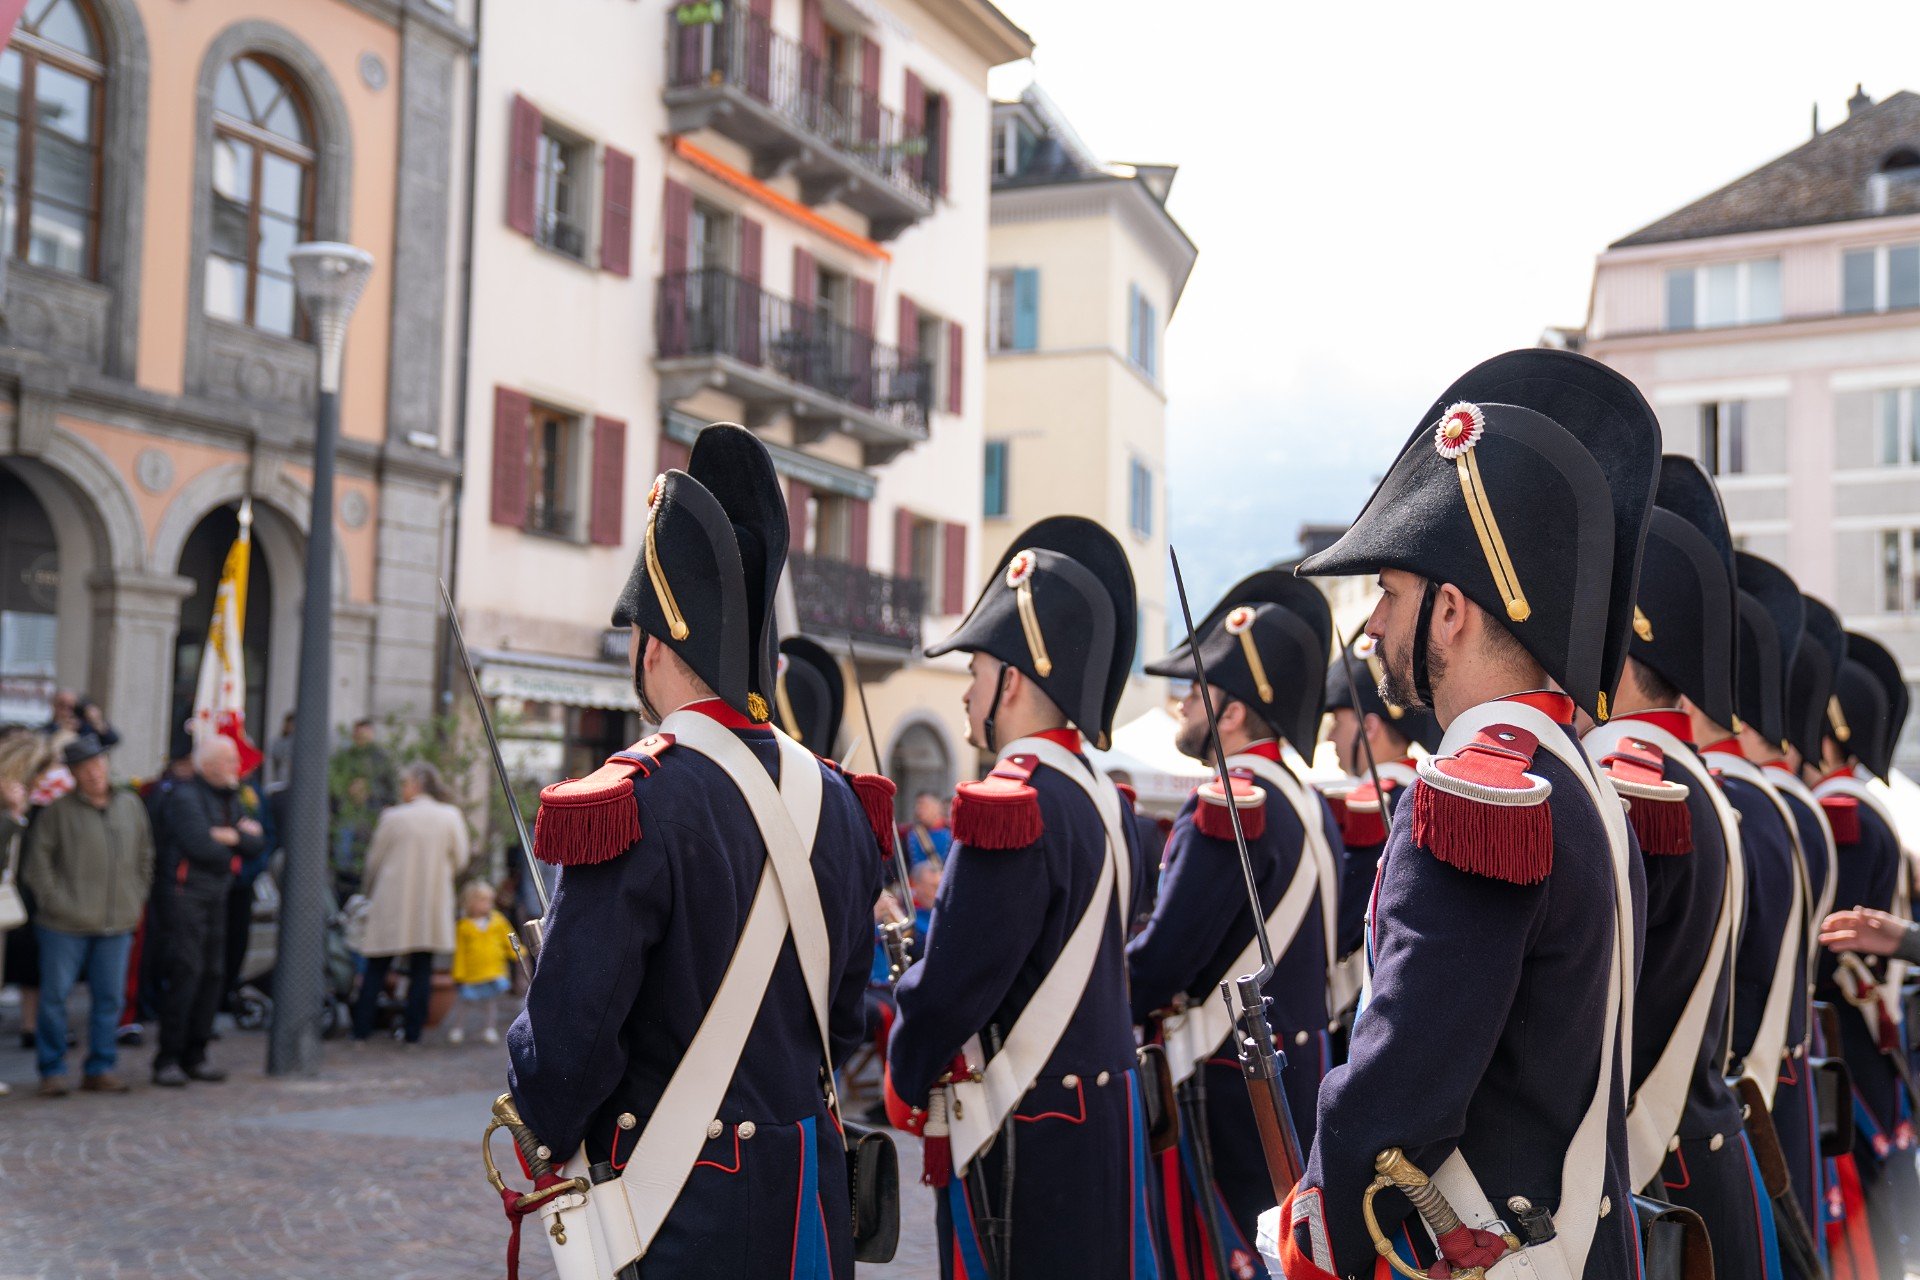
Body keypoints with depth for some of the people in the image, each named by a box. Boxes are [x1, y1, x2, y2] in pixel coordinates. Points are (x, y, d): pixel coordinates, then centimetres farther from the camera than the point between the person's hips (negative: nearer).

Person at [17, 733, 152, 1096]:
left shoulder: (130, 805, 10)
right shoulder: (59, 811, -4)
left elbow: (144, 857, 19)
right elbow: (36, 862, -4)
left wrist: (135, 900, 12)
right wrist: (55, 901, -9)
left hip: (117, 925, 4)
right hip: (66, 926, -4)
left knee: (110, 998, 7)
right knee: (55, 996, 0)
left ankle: (100, 1069, 17)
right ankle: (52, 1072, 11)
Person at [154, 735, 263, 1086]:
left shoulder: (230, 799, 17)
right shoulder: (185, 796, -8)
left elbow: (258, 843, 9)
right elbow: (201, 846, -21)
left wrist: (233, 836, -10)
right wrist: (241, 838, -5)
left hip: (217, 896, 8)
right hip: (187, 893, -8)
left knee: (214, 974, 7)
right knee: (186, 972, -11)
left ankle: (195, 1055, 15)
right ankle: (167, 1060, -6)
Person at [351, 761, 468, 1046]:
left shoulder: (392, 817, -7)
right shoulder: (451, 817, -3)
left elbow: (374, 860, 2)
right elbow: (460, 861, 4)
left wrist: (371, 892, 19)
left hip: (392, 903, -1)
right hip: (432, 905, 1)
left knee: (376, 968, 8)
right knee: (422, 969, 9)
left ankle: (362, 1026, 9)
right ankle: (413, 1030, 8)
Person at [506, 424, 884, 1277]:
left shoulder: (634, 804, -19)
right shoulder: (834, 799, 2)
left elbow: (569, 1033, -16)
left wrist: (553, 1130, 3)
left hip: (679, 1211, -6)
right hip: (809, 1198, 6)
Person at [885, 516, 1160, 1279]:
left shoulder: (1010, 805, -19)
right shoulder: (1098, 798, 10)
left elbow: (953, 981, -19)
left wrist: (906, 1080, -2)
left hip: (1018, 1144, -9)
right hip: (1099, 1122, 9)